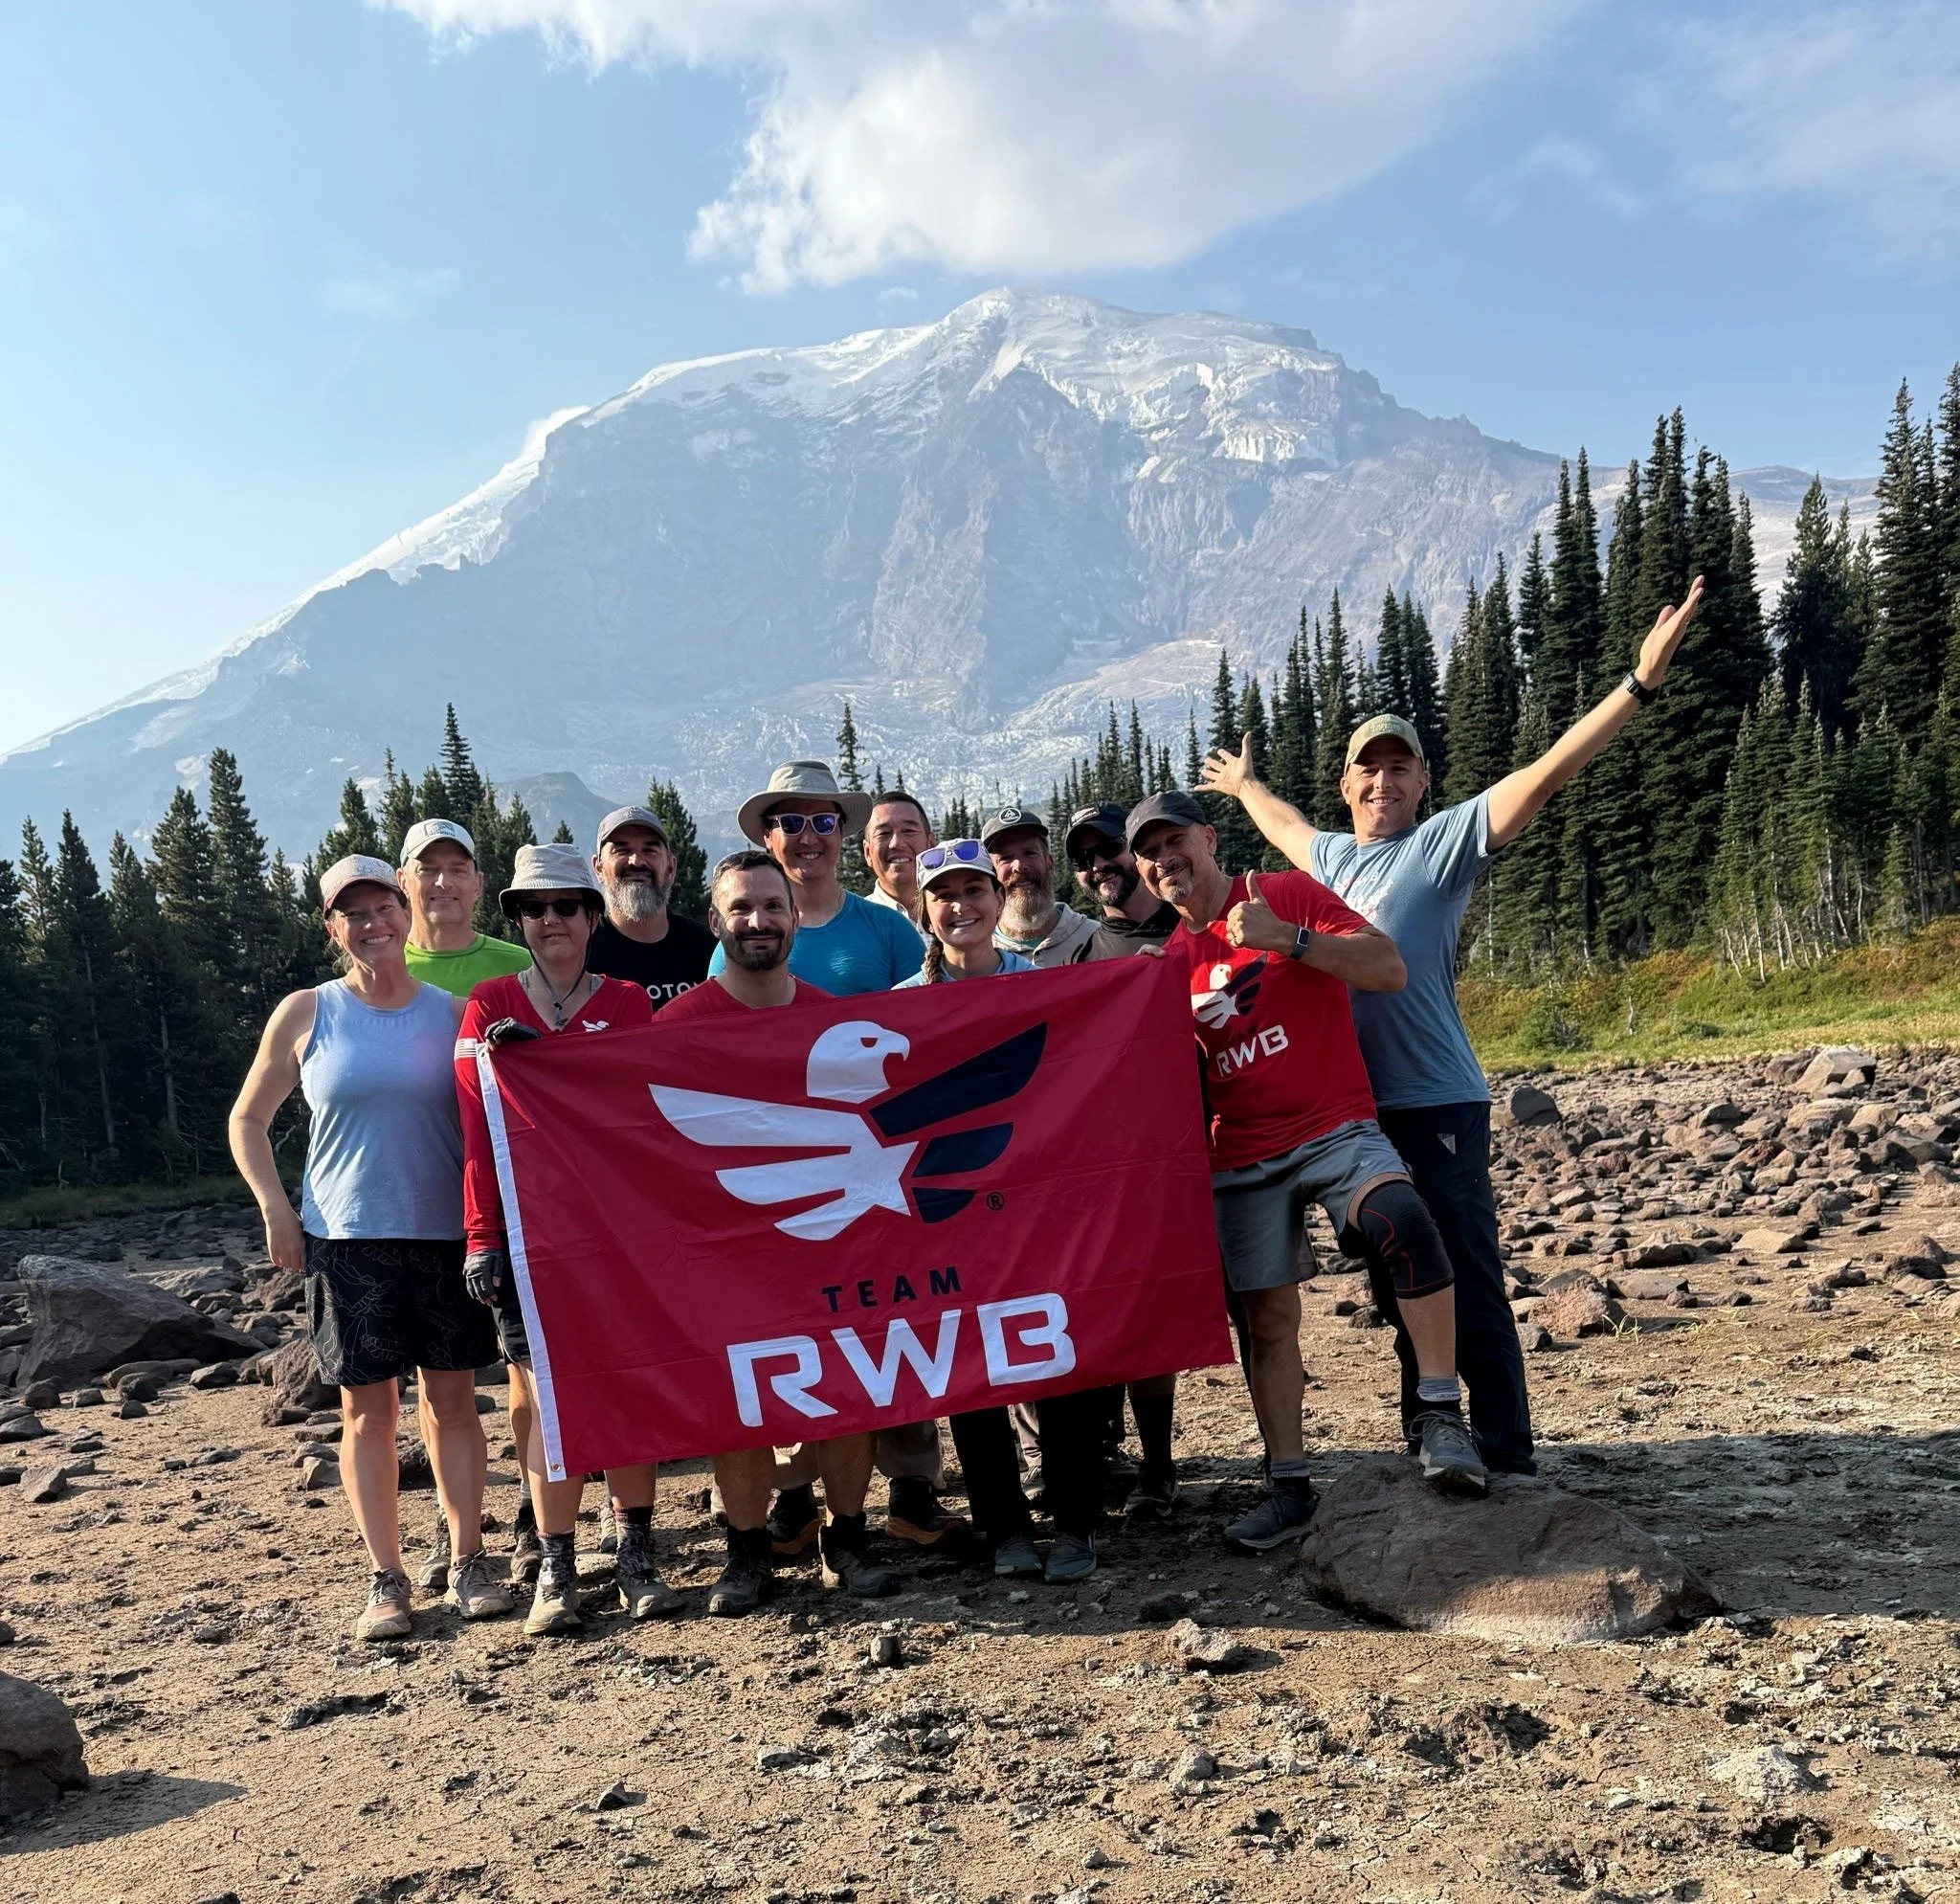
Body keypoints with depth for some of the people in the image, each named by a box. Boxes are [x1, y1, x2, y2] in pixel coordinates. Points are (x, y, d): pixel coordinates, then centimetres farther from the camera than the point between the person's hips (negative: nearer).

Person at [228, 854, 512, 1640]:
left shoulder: (453, 1011, 3)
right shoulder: (306, 1013, 1)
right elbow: (248, 1119, 9)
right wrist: (275, 1209, -3)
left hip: (447, 1234, 1)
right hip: (346, 1240, 0)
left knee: (453, 1399, 7)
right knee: (367, 1408, 4)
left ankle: (468, 1561, 19)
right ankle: (386, 1579, 16)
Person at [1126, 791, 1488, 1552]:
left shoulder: (1288, 895, -3)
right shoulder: (1170, 959, 11)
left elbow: (1389, 969, -15)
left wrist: (1286, 939, -25)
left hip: (1336, 1130, -4)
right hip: (1243, 1158, 5)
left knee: (1402, 1221, -32)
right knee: (1267, 1317, 6)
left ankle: (1441, 1414, -22)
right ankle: (1289, 1485, 17)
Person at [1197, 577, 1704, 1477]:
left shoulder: (1443, 842, -4)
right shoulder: (1333, 855, 14)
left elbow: (1545, 772, -14)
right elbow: (1285, 824, 37)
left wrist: (1638, 684, -22)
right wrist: (1243, 784, 54)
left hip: (1436, 1104, -7)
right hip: (1358, 1103, 7)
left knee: (1470, 1283, -4)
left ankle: (1506, 1455, 6)